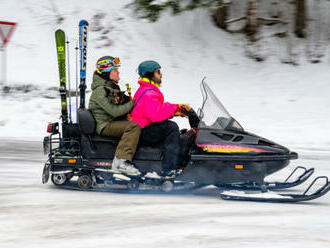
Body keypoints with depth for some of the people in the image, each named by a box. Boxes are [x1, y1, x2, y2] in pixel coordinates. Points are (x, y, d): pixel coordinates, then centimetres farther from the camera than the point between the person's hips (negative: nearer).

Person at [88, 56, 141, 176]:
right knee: (133, 126, -30)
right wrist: (132, 104, -15)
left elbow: (121, 106, 21)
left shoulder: (112, 87, 17)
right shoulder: (100, 91, -15)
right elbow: (114, 111, -22)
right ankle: (121, 161, -38)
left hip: (116, 122, 10)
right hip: (105, 125, -10)